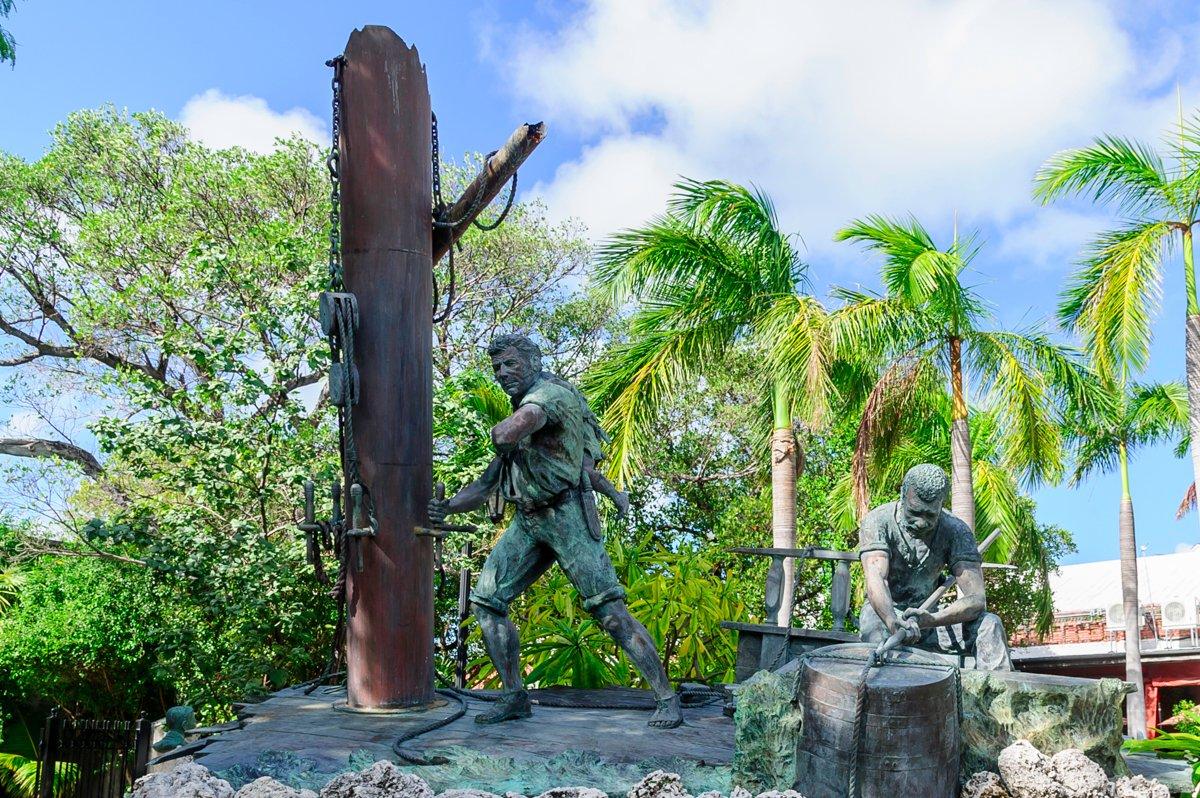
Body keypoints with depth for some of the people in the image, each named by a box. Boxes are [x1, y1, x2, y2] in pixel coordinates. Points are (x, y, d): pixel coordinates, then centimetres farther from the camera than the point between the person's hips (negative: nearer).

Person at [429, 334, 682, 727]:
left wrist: (499, 433, -4)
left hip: (567, 517, -9)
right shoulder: (520, 412, 21)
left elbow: (505, 436, -29)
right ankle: (514, 697, 10)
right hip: (527, 522, 9)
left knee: (609, 609, -10)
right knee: (486, 600, 2)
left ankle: (667, 699, -4)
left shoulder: (550, 394, -9)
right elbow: (486, 484, 20)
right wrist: (446, 507, 3)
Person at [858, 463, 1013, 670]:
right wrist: (893, 622, -51)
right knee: (873, 627, -38)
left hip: (929, 613, 3)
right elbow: (876, 579, -30)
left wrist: (932, 620, -40)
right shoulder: (878, 521, -15)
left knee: (990, 625, -23)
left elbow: (976, 598, -20)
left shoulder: (955, 531, -10)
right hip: (883, 612, -2)